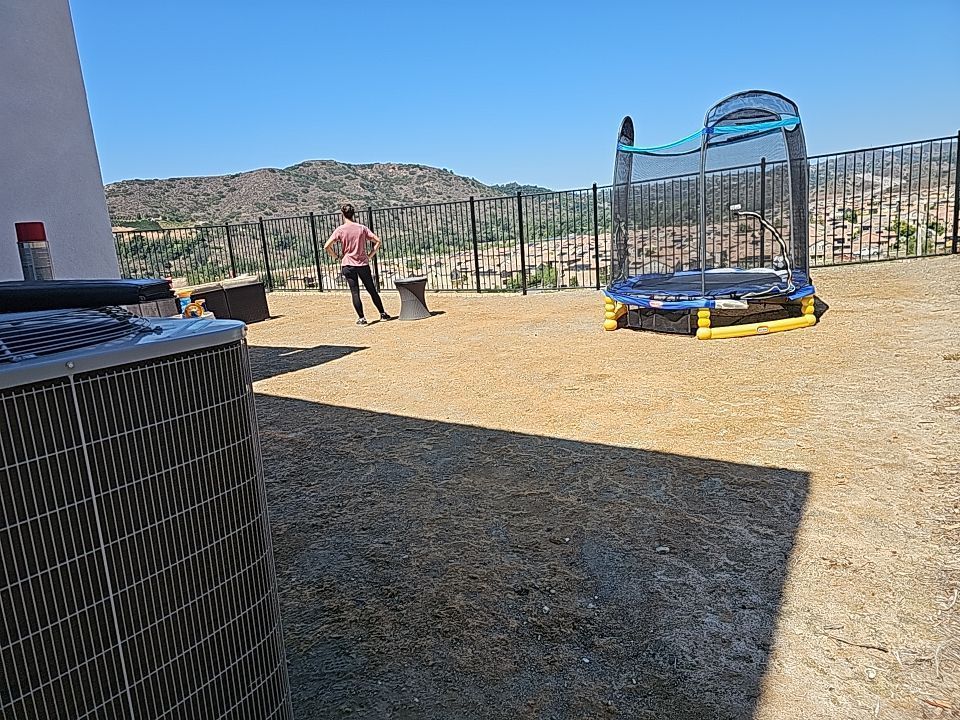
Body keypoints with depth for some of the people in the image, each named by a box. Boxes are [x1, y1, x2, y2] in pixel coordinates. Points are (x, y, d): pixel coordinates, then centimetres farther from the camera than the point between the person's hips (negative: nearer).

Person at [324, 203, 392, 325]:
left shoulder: (340, 230, -6)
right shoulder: (362, 228, 0)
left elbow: (327, 246, -13)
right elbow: (377, 241, -2)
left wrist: (336, 257, 0)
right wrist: (370, 255, 5)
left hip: (347, 265, -2)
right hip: (363, 264, 2)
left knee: (355, 293, 4)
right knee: (372, 290, 13)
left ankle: (362, 318, 3)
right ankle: (383, 314, 18)